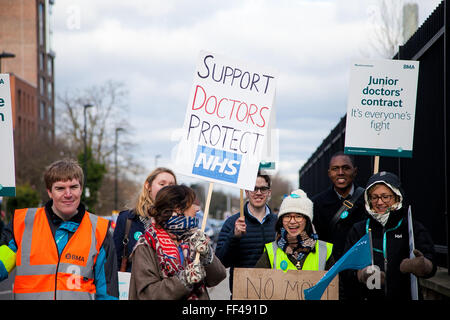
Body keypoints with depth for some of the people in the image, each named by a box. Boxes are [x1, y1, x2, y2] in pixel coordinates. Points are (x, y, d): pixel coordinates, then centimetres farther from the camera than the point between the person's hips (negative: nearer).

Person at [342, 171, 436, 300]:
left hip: (403, 295, 0)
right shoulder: (358, 230, 15)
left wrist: (423, 265, -31)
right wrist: (361, 275, -16)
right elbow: (346, 269, 5)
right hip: (366, 296, 1)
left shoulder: (413, 228, 8)